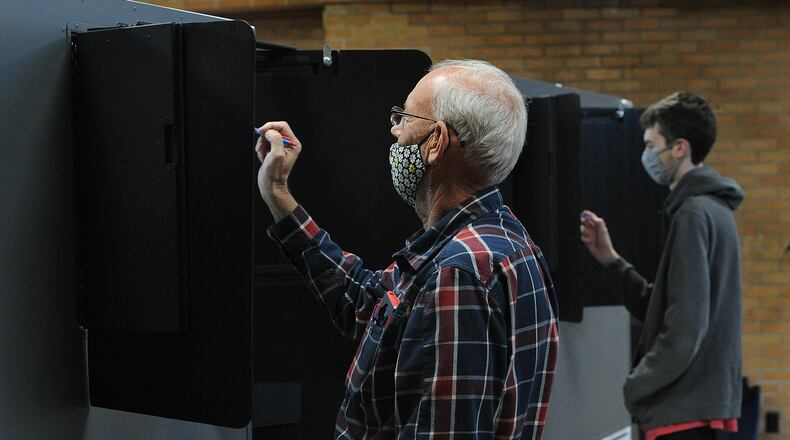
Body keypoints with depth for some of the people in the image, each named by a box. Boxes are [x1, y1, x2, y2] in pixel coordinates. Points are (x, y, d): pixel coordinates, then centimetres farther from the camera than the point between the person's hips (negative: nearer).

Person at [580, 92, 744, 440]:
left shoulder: (694, 214, -15)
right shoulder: (713, 209, 17)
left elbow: (685, 327, -21)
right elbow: (660, 308, 16)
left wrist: (636, 386, -12)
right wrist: (609, 259, 9)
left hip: (684, 409, -10)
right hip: (706, 403, 10)